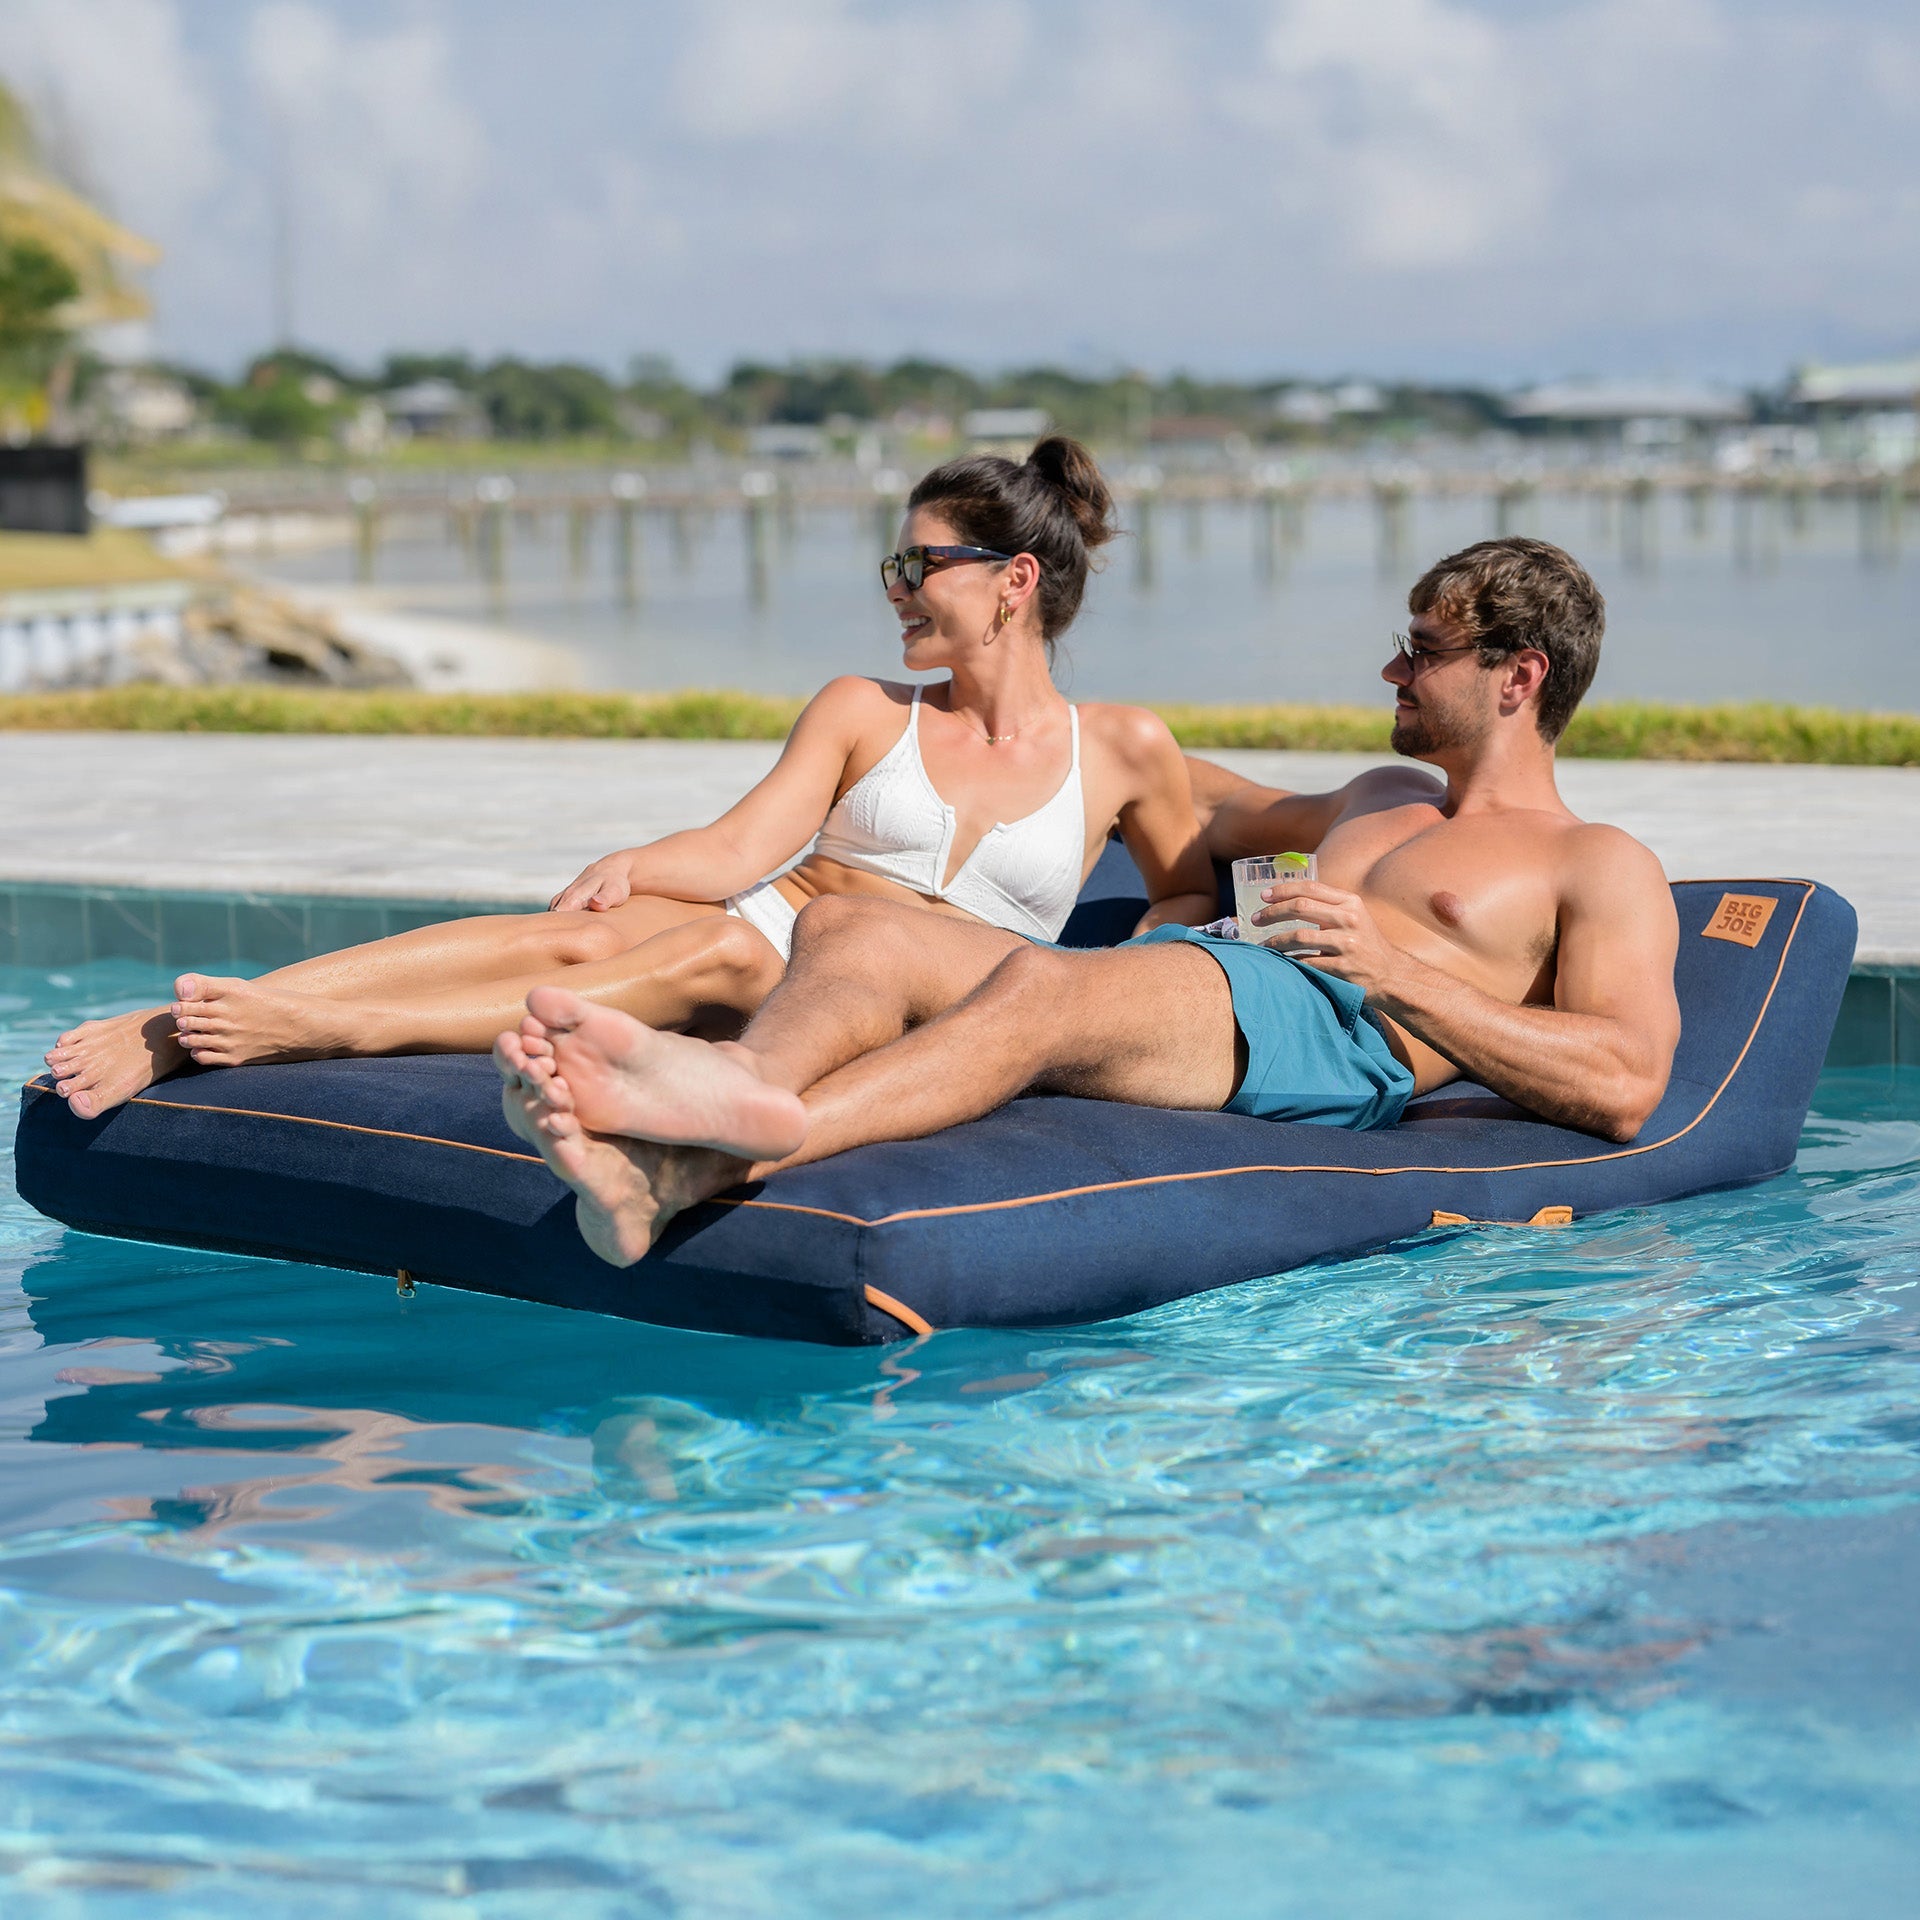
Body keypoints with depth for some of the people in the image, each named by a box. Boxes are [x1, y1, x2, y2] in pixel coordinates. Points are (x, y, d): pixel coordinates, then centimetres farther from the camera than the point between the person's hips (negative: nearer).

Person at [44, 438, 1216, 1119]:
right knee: (573, 934, -32)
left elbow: (1194, 897, 20)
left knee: (724, 953, -37)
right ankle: (172, 1031, -45)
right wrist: (628, 866, -15)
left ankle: (310, 1032, -45)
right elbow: (741, 848, 4)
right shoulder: (864, 712, 15)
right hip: (776, 923, 2)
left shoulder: (1123, 751, 10)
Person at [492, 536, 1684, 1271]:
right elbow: (1231, 813, 58)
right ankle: (639, 1167, -50)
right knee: (850, 929, -21)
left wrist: (1400, 971, -6)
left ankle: (707, 1163, -64)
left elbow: (1626, 1086, -2)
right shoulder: (1389, 801, 40)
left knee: (1040, 982, -39)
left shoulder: (1601, 870, 15)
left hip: (1333, 1039, -7)